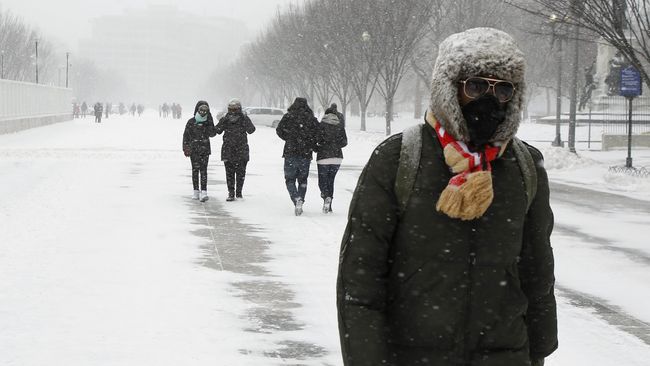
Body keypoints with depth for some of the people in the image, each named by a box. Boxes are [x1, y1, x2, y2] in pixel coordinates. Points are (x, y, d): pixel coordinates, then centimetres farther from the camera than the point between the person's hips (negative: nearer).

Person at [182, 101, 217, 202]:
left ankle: (204, 192, -14)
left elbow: (212, 134, -8)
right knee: (195, 170, 5)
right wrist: (185, 148, -1)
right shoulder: (191, 122, 0)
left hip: (205, 149, 0)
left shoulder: (208, 122, 3)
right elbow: (186, 135, 3)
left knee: (203, 171, -7)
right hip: (193, 150, 0)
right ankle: (196, 191, 14)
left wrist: (210, 123, -15)